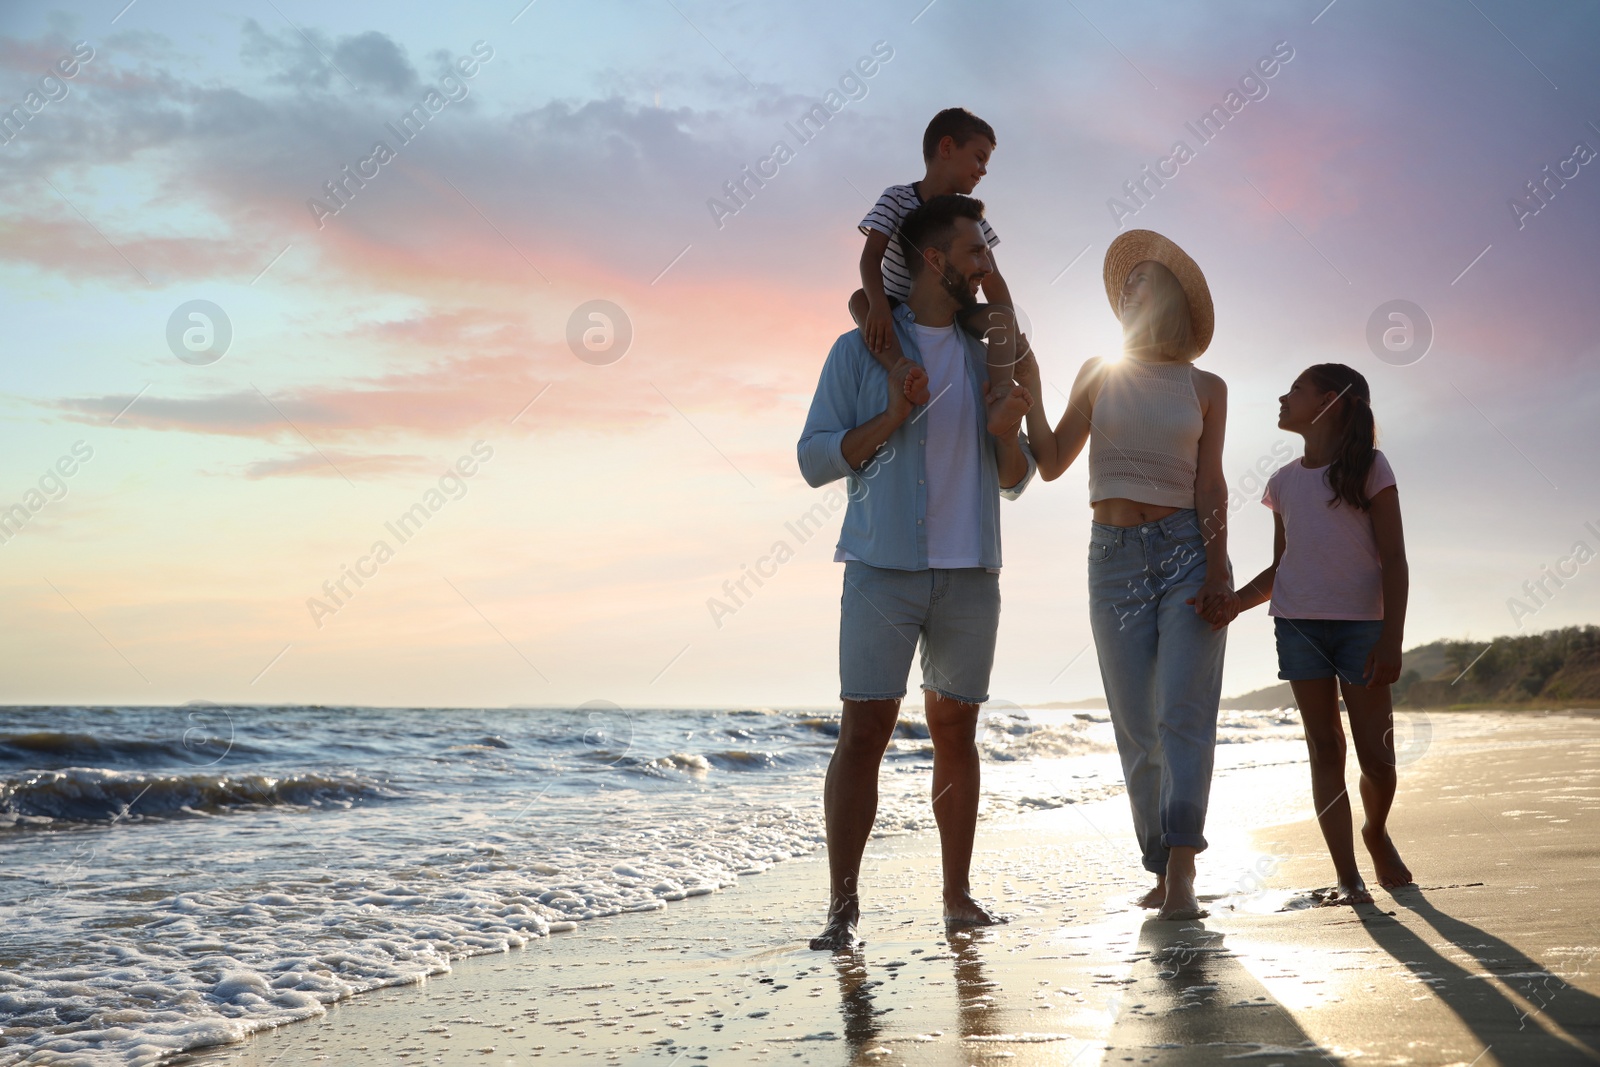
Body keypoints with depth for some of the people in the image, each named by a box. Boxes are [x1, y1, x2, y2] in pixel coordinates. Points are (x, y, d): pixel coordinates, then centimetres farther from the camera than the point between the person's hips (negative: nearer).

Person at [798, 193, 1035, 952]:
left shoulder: (987, 356, 14)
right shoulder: (861, 350, 2)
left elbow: (1014, 482, 15)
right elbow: (816, 460, -3)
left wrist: (1010, 428, -6)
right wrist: (891, 420, -16)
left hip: (970, 574, 4)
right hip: (884, 568, -4)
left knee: (955, 731, 8)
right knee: (864, 728, -8)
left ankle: (959, 894, 17)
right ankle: (842, 911, -6)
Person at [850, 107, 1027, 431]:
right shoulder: (897, 199, -8)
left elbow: (991, 278, -3)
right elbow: (871, 256, -22)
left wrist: (1013, 332, -16)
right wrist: (878, 304, -42)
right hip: (898, 312, -3)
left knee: (1001, 316, -23)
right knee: (859, 299, -32)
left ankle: (1000, 396, -45)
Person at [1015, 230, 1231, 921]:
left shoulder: (1206, 389, 8)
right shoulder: (1099, 374, 11)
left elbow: (1210, 486, 0)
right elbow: (1052, 464, 6)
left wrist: (1217, 573, -11)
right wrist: (1029, 392, -8)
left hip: (1189, 553, -2)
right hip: (1116, 559, 2)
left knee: (1184, 713, -13)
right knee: (1137, 727, 1)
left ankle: (1181, 877, -17)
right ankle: (1161, 869, 11)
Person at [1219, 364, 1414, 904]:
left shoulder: (1369, 466, -1)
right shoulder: (1284, 481, 12)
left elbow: (1394, 560, -4)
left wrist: (1391, 639, -12)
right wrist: (1235, 601, -3)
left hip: (1362, 624, -3)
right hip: (1298, 624, 4)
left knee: (1375, 755, -3)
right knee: (1324, 749, 0)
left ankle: (1376, 832, 28)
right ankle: (1348, 877, 2)